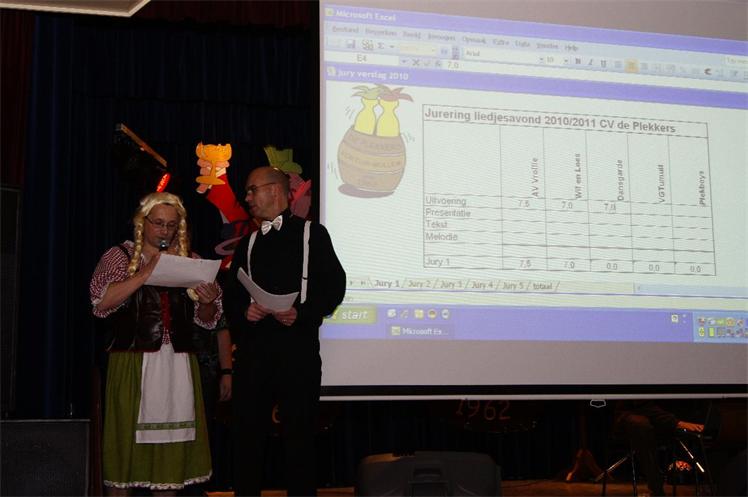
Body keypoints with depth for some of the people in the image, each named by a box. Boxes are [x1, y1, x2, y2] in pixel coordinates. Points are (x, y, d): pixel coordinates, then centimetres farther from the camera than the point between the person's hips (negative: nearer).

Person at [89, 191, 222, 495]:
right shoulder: (120, 257, 5)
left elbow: (206, 320, 15)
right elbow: (101, 302, -13)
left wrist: (208, 302, -7)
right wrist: (146, 273, -17)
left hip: (178, 365, 3)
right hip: (133, 365, -3)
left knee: (172, 444, 4)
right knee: (126, 439, -1)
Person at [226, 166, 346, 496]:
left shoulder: (311, 233, 7)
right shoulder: (248, 244, 21)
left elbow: (334, 286, 0)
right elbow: (231, 297, 18)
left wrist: (302, 313, -15)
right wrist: (244, 311, -4)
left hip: (297, 348, -4)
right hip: (253, 349, 4)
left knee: (299, 435, -1)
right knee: (247, 434, 4)